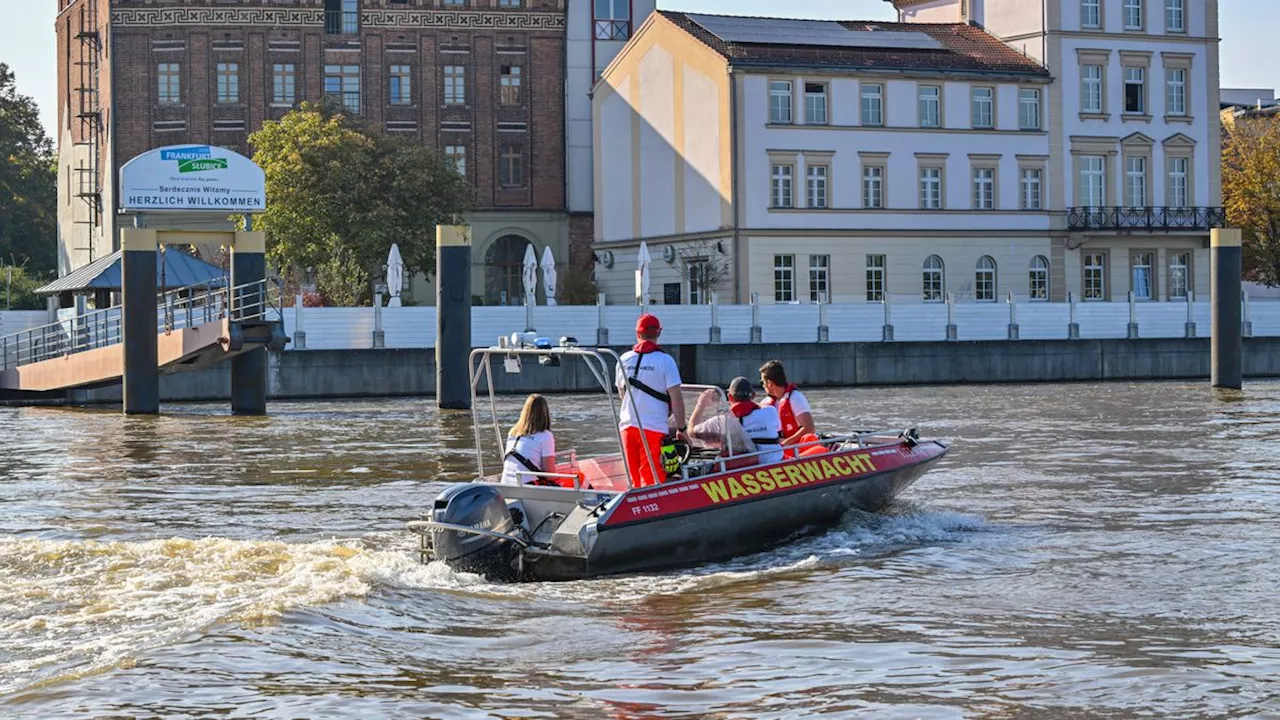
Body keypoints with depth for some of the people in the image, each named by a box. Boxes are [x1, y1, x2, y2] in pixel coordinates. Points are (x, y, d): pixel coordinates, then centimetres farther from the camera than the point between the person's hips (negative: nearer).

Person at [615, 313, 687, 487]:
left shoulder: (624, 360, 6)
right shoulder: (665, 361, -7)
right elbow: (676, 399, -10)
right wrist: (681, 429, 0)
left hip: (627, 426, 4)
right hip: (655, 428, -4)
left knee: (635, 479, 13)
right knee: (651, 480, -4)